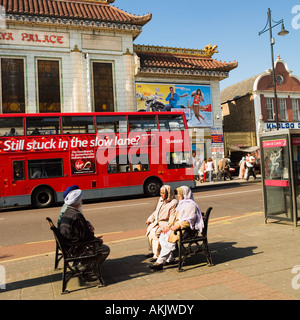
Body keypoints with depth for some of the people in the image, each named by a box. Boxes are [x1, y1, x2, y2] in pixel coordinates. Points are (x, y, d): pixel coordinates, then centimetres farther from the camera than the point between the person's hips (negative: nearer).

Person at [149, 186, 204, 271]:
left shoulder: (191, 205, -12)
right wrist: (169, 225, 4)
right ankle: (170, 259, 3)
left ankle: (160, 262, -17)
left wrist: (178, 226, -31)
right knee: (162, 237, -5)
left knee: (169, 240, -23)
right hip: (176, 226, 9)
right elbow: (175, 216, 18)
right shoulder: (182, 203, 18)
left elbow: (188, 221, -21)